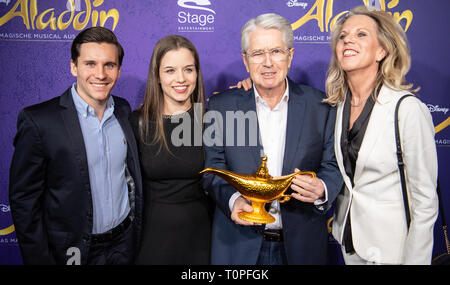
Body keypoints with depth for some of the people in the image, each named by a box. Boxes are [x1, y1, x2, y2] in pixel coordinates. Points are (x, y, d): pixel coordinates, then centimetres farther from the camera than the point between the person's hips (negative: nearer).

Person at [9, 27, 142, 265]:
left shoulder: (124, 111, -1)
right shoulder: (38, 120, -16)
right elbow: (24, 200, -12)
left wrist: (137, 233, 8)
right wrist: (40, 260, -11)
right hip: (74, 252, -3)